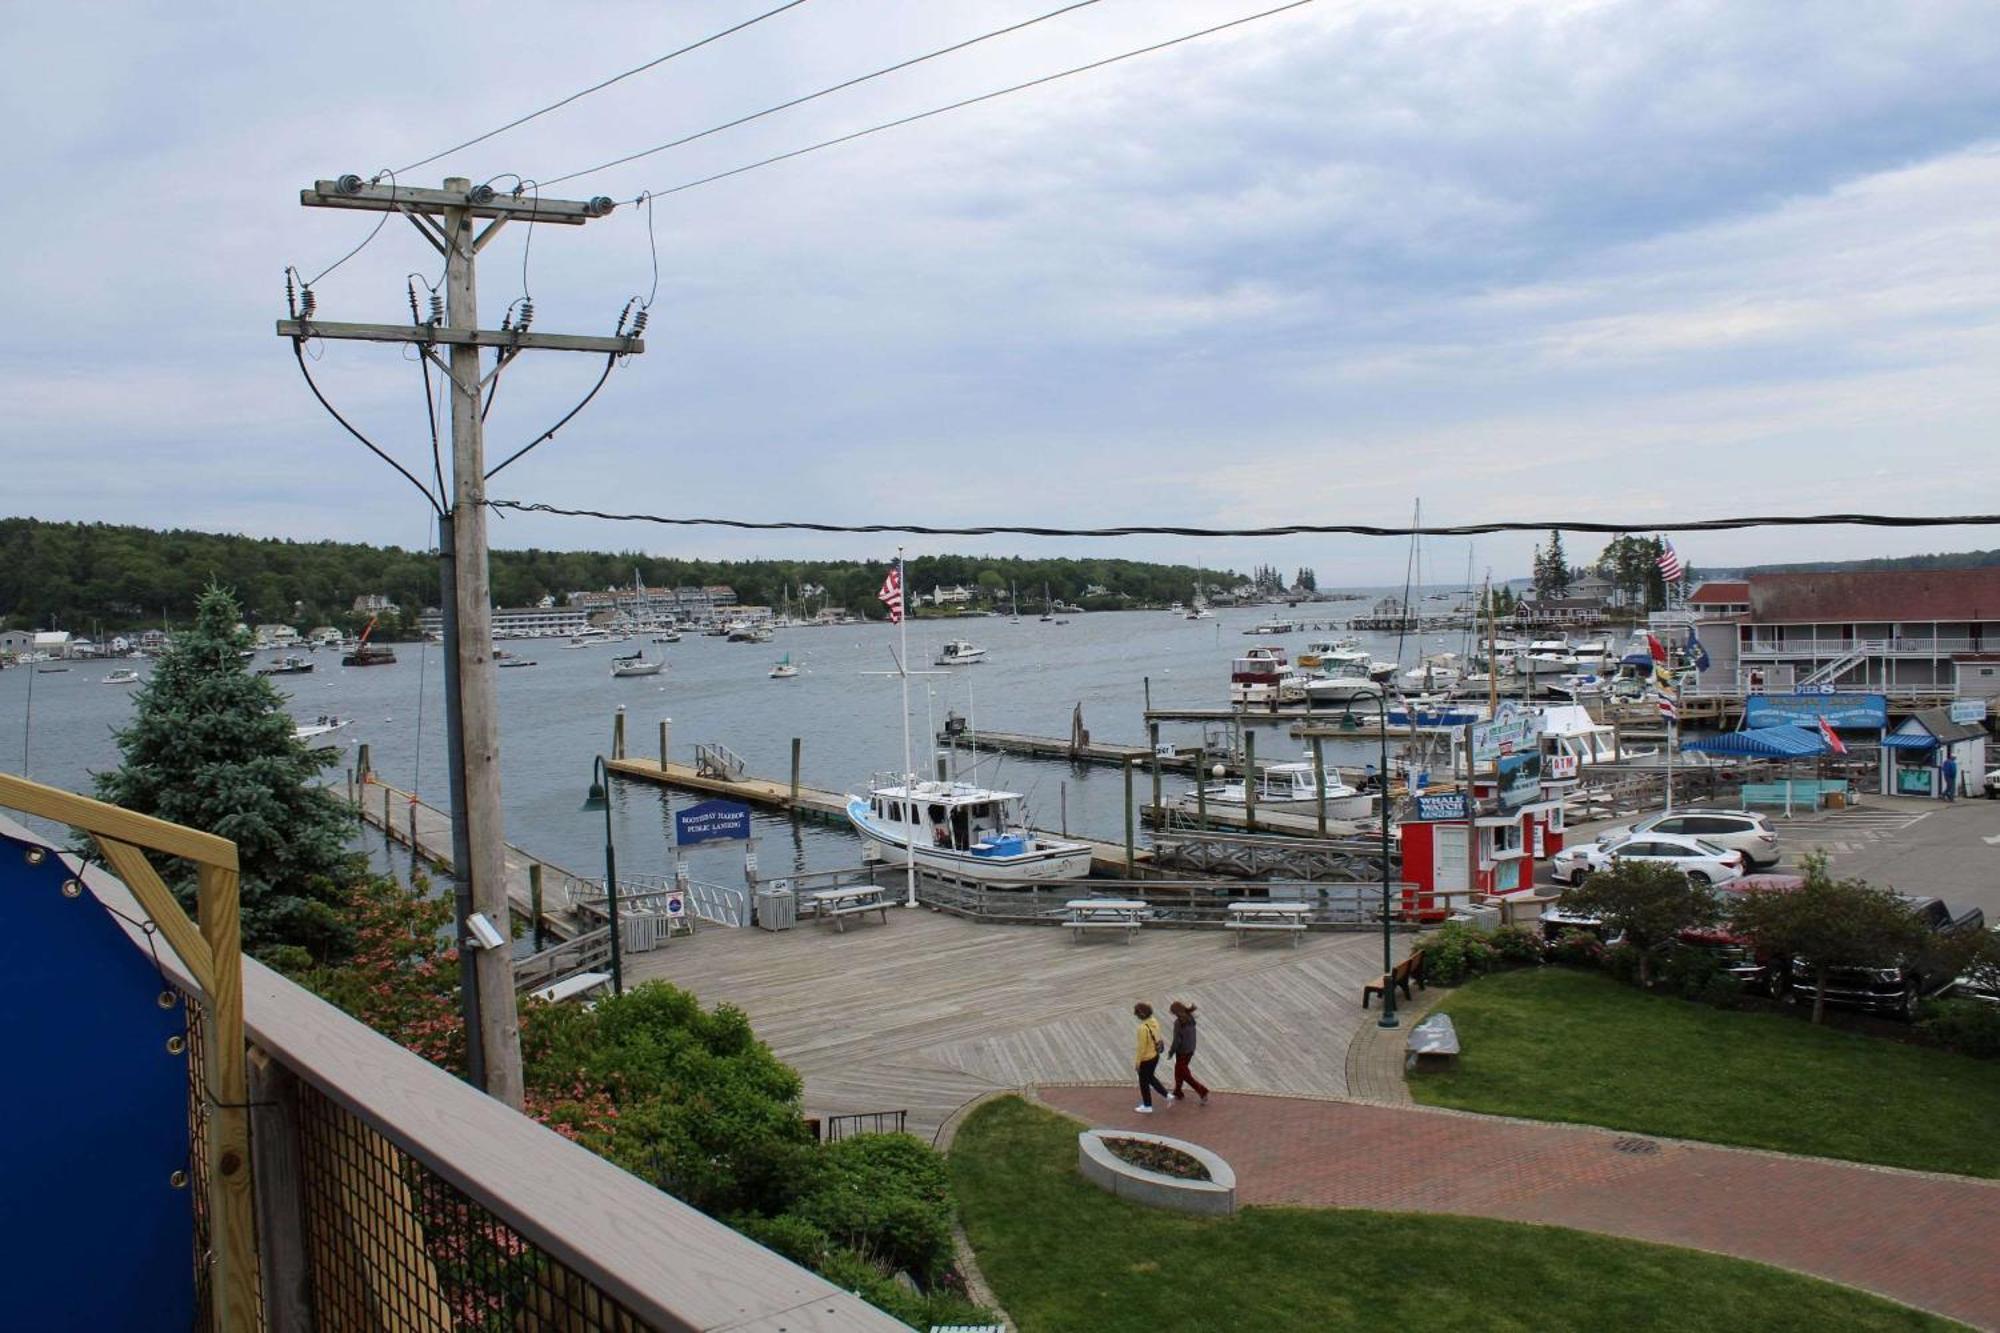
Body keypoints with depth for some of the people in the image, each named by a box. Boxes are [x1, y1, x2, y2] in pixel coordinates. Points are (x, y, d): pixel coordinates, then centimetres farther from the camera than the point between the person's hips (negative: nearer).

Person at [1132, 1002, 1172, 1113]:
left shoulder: (1143, 1028, -32)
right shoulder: (1154, 1021, -7)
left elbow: (1141, 1047, -25)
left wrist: (1137, 1062, -13)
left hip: (1146, 1059, -8)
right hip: (1155, 1055, 8)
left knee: (1144, 1082, 14)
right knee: (1150, 1077, 29)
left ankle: (1147, 1107, 31)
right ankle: (1167, 1095, 27)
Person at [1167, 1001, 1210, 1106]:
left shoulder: (1178, 1023, -26)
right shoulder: (1190, 1018, -3)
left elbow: (1177, 1041, -23)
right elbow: (1192, 1035, 7)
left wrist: (1171, 1052, -7)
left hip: (1182, 1051, -8)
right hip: (1191, 1049, 8)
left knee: (1185, 1075, 6)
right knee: (1179, 1070, 25)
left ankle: (1202, 1091, -1)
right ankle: (1177, 1092, 38)